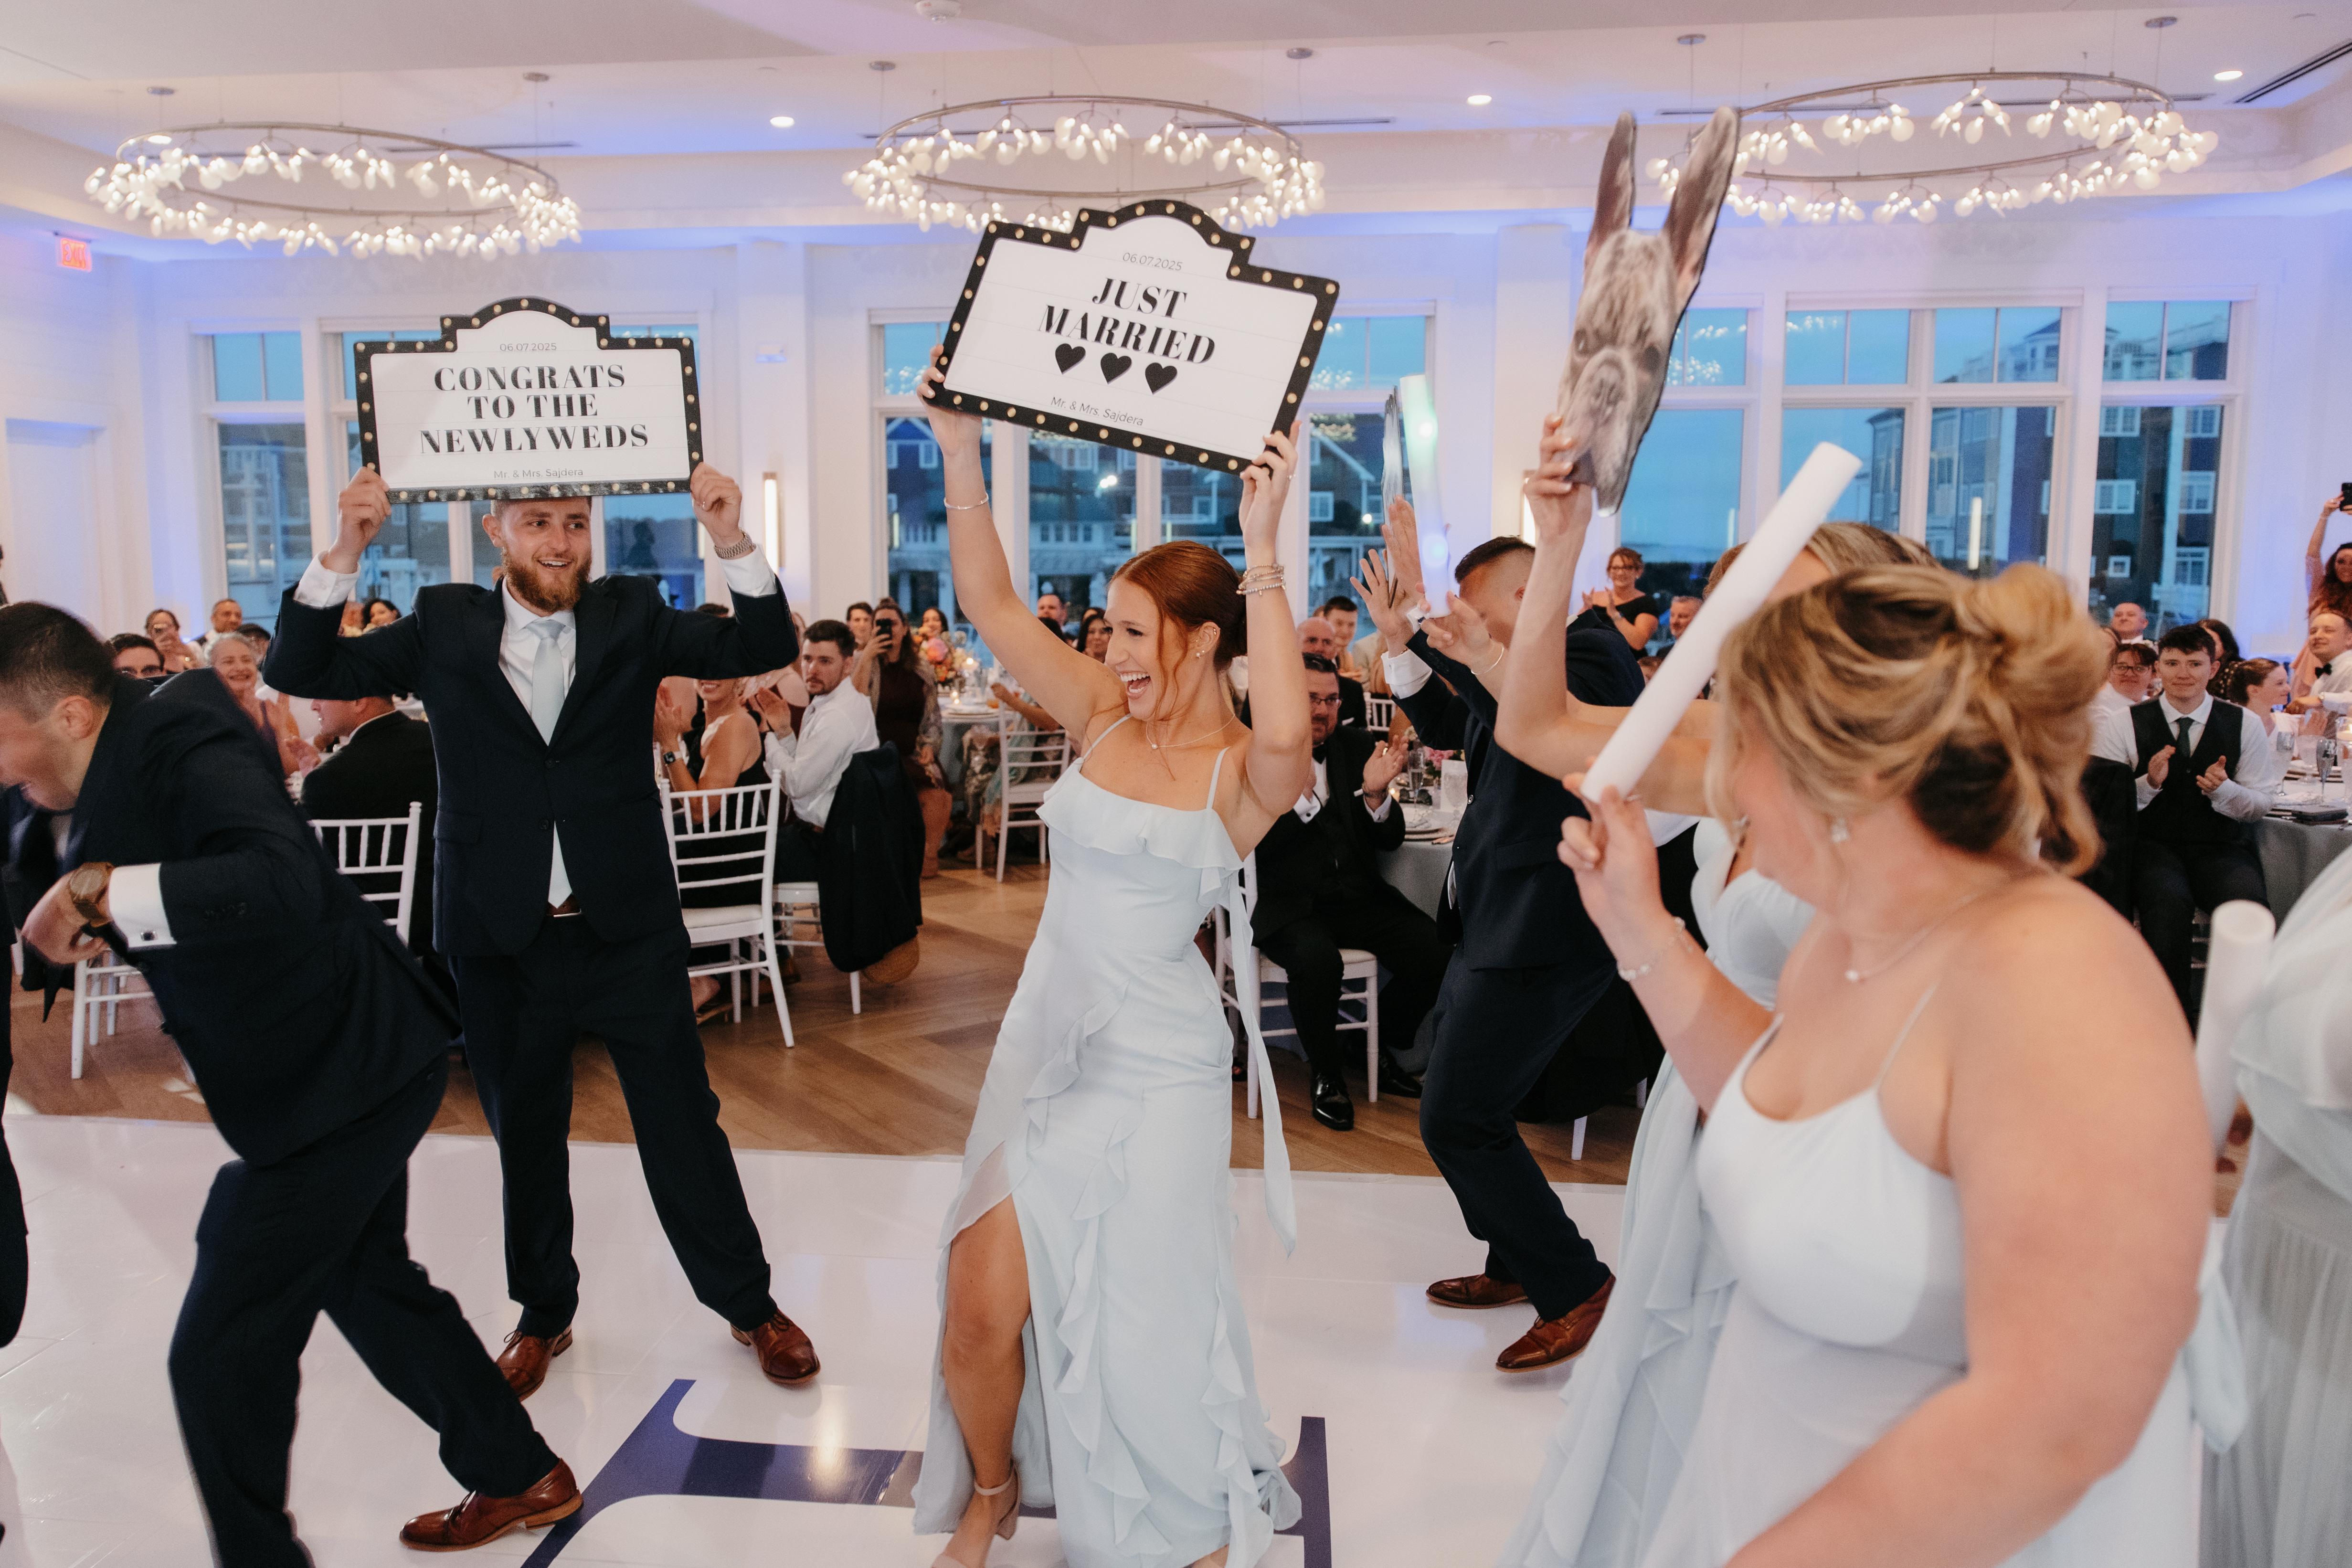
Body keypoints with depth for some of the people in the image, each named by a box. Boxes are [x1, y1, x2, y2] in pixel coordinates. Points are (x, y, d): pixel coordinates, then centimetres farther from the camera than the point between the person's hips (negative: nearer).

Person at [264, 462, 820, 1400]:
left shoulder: (631, 616, 0)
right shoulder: (446, 626, 2)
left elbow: (760, 651, -9)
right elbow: (301, 672, -2)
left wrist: (732, 544, -24)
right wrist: (343, 553, -16)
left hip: (629, 932, -1)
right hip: (502, 940, 1)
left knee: (684, 1123, 8)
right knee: (525, 1137, 16)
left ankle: (748, 1303, 26)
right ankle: (544, 1313, 37)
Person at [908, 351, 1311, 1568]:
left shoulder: (1242, 773, -14)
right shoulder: (1103, 716, 1)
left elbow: (1288, 746, -39)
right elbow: (991, 606, -1)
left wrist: (1262, 554, -39)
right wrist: (959, 454, -9)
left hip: (1157, 1069, -4)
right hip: (1047, 1043, 5)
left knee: (1145, 1327, 7)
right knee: (980, 1311, 5)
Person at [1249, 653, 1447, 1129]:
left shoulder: (1359, 746, 9)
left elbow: (1390, 840, 6)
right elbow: (1252, 844, -14)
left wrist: (1375, 794, -15)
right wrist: (1300, 796, -27)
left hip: (1356, 896, 4)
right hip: (1287, 902, -4)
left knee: (1434, 949, -18)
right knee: (1316, 958, -35)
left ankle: (1380, 1048, 10)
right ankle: (1325, 1073, -6)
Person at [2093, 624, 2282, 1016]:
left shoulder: (2244, 725, 8)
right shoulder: (2123, 726, 2)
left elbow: (2262, 804, 10)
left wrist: (2222, 789, -12)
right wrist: (2150, 782, -19)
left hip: (2222, 847, 2)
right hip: (2152, 846, -1)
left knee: (2246, 900, -32)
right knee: (2169, 900, -34)